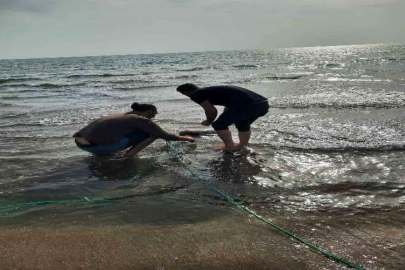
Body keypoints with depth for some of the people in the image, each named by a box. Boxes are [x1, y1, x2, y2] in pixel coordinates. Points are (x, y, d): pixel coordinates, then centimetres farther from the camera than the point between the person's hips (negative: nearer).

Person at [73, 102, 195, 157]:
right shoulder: (141, 120, 2)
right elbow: (167, 136, 5)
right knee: (153, 132, 1)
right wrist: (185, 138, 24)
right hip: (99, 146, -8)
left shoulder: (122, 115, 26)